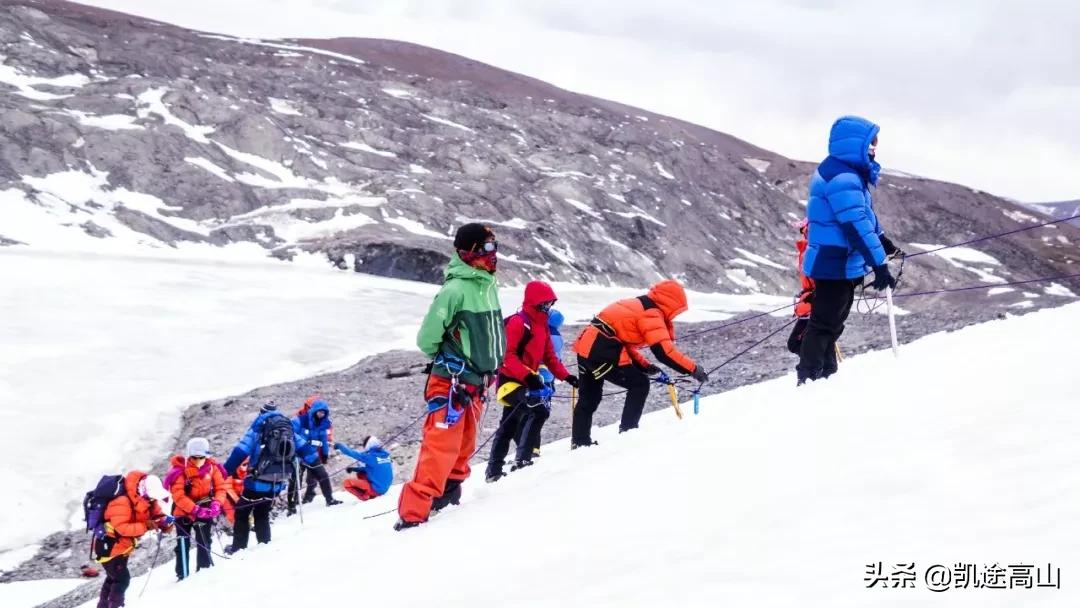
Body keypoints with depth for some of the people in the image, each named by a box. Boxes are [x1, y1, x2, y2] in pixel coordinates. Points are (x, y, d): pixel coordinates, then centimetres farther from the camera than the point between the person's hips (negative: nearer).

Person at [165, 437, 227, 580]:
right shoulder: (181, 471, -19)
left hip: (204, 510, 3)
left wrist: (216, 503, -21)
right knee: (183, 544, -5)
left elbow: (221, 488, -2)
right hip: (184, 511, -3)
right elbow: (178, 496, -23)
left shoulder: (212, 468, -8)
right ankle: (183, 576, 0)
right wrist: (196, 510, -31)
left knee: (204, 542, 8)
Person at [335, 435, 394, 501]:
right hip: (386, 487, 8)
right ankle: (370, 493, 11)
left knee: (348, 482, -4)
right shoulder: (385, 454, 5)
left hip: (376, 489, -8)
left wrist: (340, 446, 6)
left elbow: (353, 453, -11)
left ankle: (365, 496, -8)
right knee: (360, 474, 24)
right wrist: (355, 468, 14)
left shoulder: (370, 456, -17)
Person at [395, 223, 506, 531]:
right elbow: (426, 338, -13)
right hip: (451, 384, -9)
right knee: (441, 447, -13)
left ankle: (447, 496, 33)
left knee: (463, 447, 18)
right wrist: (449, 361, 2)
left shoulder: (488, 286, 8)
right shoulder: (455, 290, -17)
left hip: (475, 385, 9)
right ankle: (413, 513, -14)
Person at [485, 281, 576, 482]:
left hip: (527, 380, 10)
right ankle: (523, 458, -26)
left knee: (508, 427, 16)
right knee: (538, 411, -28)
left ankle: (493, 471, 26)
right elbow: (507, 354, -22)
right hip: (511, 379, -10)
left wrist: (565, 376, 2)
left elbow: (549, 357, 16)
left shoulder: (543, 326, 14)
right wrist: (527, 375, -32)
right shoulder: (518, 322, -15)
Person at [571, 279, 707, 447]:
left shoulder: (637, 306, 21)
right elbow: (665, 351, -16)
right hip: (603, 354, -10)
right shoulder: (652, 315, -9)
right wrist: (694, 369, -12)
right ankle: (628, 431, 2)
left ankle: (580, 441, 26)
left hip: (586, 347, 10)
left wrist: (643, 365, 16)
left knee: (589, 398, 20)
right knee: (640, 384, 1)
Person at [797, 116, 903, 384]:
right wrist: (879, 265, -28)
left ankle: (825, 377, 31)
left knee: (832, 323, 20)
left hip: (842, 265, 11)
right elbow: (856, 226, -29)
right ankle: (809, 380, 0)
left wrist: (883, 242, 27)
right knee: (824, 324, -5)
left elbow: (864, 213, 25)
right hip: (836, 266, -11)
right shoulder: (842, 179, -24)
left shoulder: (848, 174, 12)